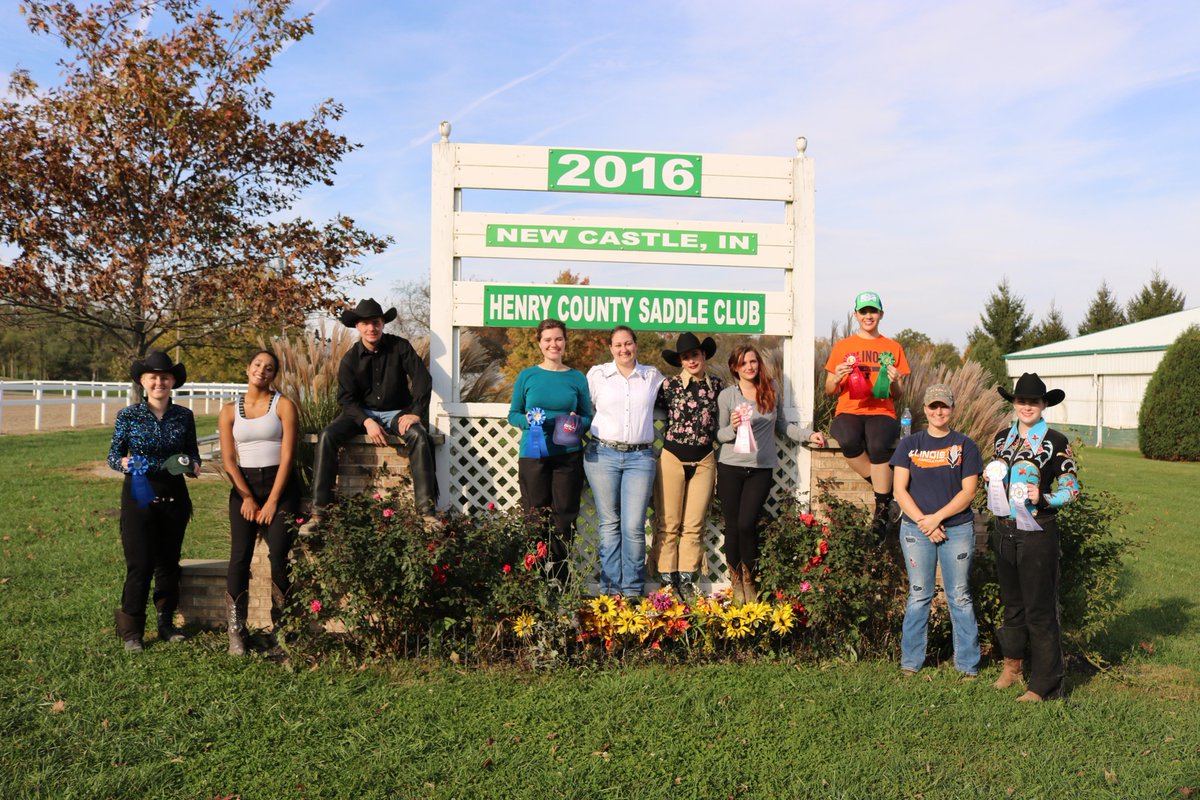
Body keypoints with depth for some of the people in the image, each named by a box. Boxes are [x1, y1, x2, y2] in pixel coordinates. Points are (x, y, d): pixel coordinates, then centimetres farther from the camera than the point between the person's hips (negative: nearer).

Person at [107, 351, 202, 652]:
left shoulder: (184, 416, 2)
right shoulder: (128, 415, -4)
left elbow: (193, 452, 11)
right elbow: (113, 456, 1)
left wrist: (192, 465, -10)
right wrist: (126, 463, -21)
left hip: (174, 496, 3)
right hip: (139, 495, -3)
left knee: (168, 562, 11)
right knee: (140, 564, -3)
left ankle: (166, 623, 24)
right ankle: (131, 631, 10)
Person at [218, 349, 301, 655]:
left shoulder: (283, 405, 0)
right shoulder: (229, 411, 9)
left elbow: (287, 455, -5)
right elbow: (228, 460, 5)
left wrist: (272, 501, -9)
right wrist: (247, 498, -5)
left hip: (280, 485, -2)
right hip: (244, 487, 2)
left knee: (279, 557, -9)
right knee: (240, 557, -6)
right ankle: (236, 634, 1)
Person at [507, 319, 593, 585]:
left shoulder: (577, 378, 8)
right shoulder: (527, 376, 7)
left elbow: (588, 417, 11)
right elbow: (513, 414, 9)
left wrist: (578, 422, -11)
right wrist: (527, 419, -12)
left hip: (568, 456, 1)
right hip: (533, 455, 0)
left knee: (564, 519, 2)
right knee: (534, 518, 1)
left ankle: (560, 581, 11)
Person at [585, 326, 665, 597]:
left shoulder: (652, 376, 10)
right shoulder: (597, 374, 7)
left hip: (640, 457, 0)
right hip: (603, 454, 0)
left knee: (634, 526, -5)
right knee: (609, 524, 4)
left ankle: (633, 589, 6)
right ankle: (610, 588, 12)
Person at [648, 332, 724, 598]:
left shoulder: (717, 386, 5)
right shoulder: (669, 385, -3)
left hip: (704, 461, 2)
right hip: (671, 459, -2)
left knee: (694, 526, 5)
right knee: (668, 524, 1)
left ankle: (687, 581, 14)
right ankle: (667, 581, 9)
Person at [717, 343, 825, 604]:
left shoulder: (772, 390, 6)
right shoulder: (727, 395, -1)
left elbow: (779, 423, 18)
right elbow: (718, 435, 1)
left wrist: (809, 434, 11)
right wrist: (733, 428, -20)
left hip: (761, 468, 1)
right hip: (731, 467, -1)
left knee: (747, 524, -8)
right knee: (733, 526, 2)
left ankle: (749, 579, 14)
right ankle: (735, 581, 20)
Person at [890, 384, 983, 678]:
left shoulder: (964, 445, 4)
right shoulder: (909, 444, 6)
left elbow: (968, 491, -3)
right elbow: (900, 490, 1)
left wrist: (937, 517, -13)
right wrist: (923, 521, -10)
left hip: (957, 529, -1)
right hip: (916, 529, 1)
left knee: (960, 596, 4)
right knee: (918, 595, 6)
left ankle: (968, 664, 14)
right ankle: (910, 662, 15)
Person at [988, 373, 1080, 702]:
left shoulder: (1055, 442, -7)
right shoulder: (1003, 437, 9)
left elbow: (1071, 488, -5)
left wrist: (1043, 498, -22)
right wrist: (990, 477, 0)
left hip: (1037, 532, -5)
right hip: (1005, 531, 5)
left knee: (1039, 610, 0)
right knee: (1012, 603, 16)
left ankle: (1044, 685, 11)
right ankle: (1012, 667, 31)